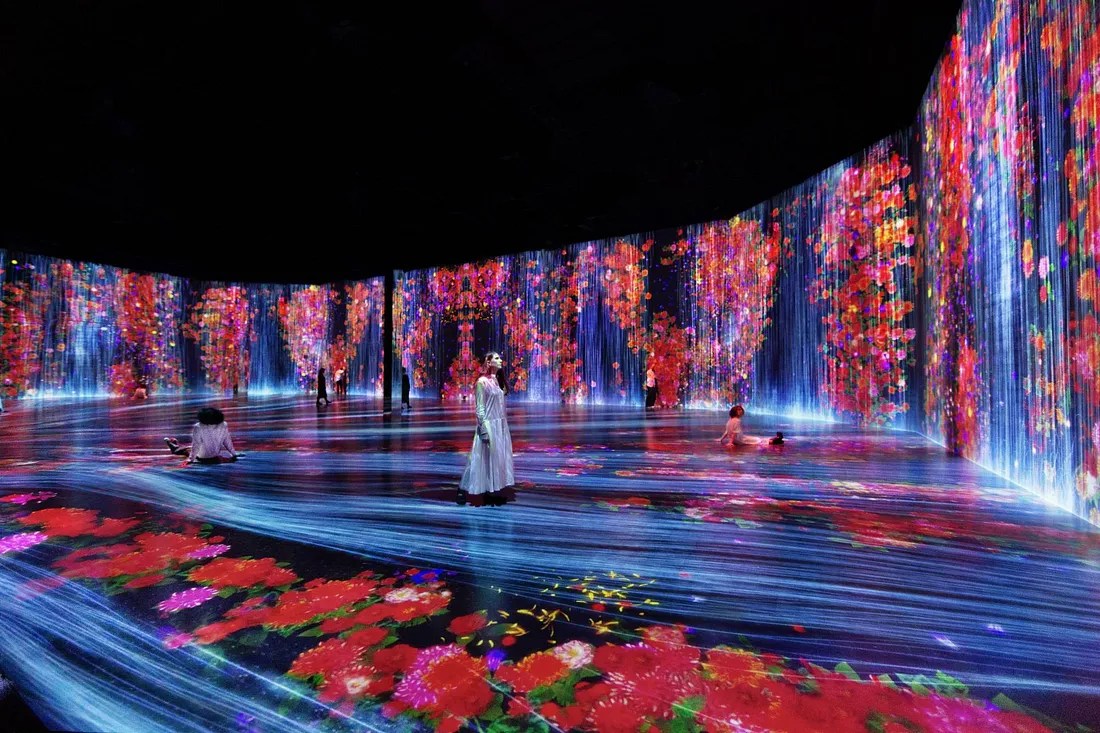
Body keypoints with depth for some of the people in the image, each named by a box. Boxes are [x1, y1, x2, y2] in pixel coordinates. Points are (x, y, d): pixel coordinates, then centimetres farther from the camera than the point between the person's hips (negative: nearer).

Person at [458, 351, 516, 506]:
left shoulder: (495, 380, 12)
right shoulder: (482, 381, -11)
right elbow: (480, 408, -13)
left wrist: (504, 426, 16)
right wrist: (485, 429, -18)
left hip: (501, 425, 8)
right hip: (489, 426, -8)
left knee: (500, 458, 10)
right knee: (487, 458, -1)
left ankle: (497, 492, 19)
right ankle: (485, 494, 11)